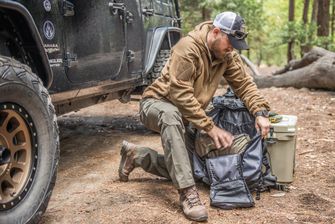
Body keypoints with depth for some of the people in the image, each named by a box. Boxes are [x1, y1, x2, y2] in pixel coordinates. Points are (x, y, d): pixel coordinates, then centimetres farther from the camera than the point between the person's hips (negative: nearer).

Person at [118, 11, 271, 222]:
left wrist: (260, 113, -19)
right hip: (157, 103, -8)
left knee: (187, 166, 2)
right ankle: (187, 193, -43)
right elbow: (180, 94, -30)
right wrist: (210, 127, -30)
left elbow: (245, 84, -2)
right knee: (171, 114, -43)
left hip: (183, 114, 8)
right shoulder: (188, 47, -27)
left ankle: (136, 155, 20)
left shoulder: (228, 56, -6)